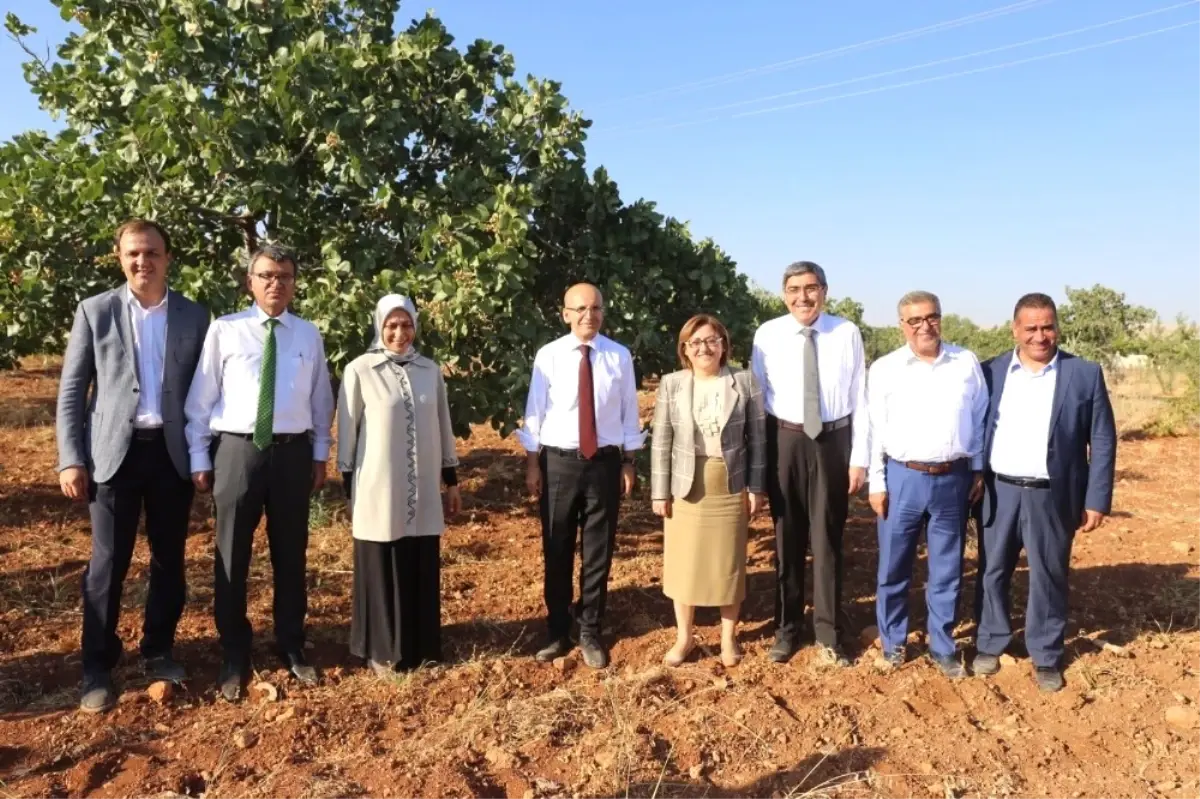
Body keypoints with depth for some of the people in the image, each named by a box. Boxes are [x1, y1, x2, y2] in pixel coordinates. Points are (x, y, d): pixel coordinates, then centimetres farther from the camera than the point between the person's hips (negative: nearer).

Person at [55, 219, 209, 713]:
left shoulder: (195, 317, 5)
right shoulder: (95, 311, 2)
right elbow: (71, 391, 2)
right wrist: (70, 459, -5)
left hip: (173, 451, 2)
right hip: (114, 451, -1)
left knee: (170, 560, 10)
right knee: (108, 562, 3)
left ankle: (158, 652, 27)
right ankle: (98, 669, 17)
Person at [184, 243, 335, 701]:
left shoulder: (309, 335, 5)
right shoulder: (224, 330, -2)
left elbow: (321, 401, 10)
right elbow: (201, 398, 0)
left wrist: (320, 455, 8)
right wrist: (199, 459, -2)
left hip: (293, 451, 2)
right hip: (236, 448, -2)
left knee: (291, 555, 13)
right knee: (232, 557, 8)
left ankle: (292, 649, 30)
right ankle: (234, 657, 24)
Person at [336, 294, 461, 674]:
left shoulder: (430, 371, 5)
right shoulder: (360, 370, -6)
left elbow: (443, 427, 11)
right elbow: (348, 431, -2)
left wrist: (452, 480, 12)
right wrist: (349, 488, -2)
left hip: (423, 490, 3)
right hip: (378, 489, -3)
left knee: (422, 571, 10)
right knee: (381, 571, 7)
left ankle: (421, 648, 25)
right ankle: (381, 651, 22)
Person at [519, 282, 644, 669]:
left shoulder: (620, 356, -1)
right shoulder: (548, 356, -4)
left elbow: (628, 412, 3)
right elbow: (535, 412, -1)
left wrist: (628, 464, 3)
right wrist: (532, 464, -2)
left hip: (604, 462, 1)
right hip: (558, 462, 0)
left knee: (599, 552, 9)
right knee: (557, 552, 10)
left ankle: (590, 633, 26)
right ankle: (557, 632, 27)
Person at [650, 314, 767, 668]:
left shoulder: (745, 382, -1)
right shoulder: (671, 384, 0)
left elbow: (757, 438, 1)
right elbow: (661, 442, 0)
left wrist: (756, 487, -3)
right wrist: (659, 492, -4)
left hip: (730, 488, 0)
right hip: (686, 487, 1)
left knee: (729, 563, 9)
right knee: (683, 563, 9)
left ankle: (728, 638, 26)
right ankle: (683, 636, 25)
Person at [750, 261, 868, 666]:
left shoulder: (847, 333, -5)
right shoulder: (767, 335, -4)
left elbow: (860, 398, -3)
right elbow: (756, 396, 1)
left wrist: (859, 457, -4)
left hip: (833, 440, 0)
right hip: (783, 441, 1)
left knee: (827, 539, 10)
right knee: (786, 539, 13)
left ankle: (827, 633, 26)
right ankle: (786, 629, 30)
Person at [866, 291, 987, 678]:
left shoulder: (967, 363, 3)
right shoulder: (884, 369, -2)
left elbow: (979, 419, 8)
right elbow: (875, 429, -1)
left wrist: (979, 471, 7)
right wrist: (876, 483, -3)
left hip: (954, 478, 1)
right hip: (902, 478, -1)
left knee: (947, 571, 12)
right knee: (893, 568, 9)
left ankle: (942, 647, 27)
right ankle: (892, 643, 26)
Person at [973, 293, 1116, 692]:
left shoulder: (1085, 374, -2)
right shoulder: (991, 372, 2)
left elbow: (1103, 442, -1)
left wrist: (1097, 500, -5)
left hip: (1053, 496, -1)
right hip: (998, 492, 2)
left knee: (1049, 577, 9)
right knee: (993, 572, 11)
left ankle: (1046, 656, 25)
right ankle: (990, 644, 28)